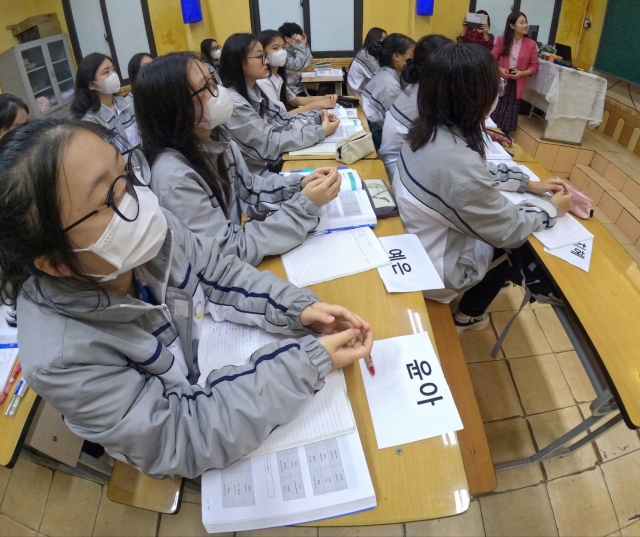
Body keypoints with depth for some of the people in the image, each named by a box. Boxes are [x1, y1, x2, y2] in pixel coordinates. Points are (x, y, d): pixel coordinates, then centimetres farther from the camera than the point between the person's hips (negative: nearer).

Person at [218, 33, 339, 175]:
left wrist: (317, 118, -7)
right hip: (256, 175, -8)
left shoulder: (253, 89, 6)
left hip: (270, 163, 8)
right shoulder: (232, 103, -23)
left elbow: (280, 119, 7)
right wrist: (321, 131, -21)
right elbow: (269, 144, -25)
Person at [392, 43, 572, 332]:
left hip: (416, 239, 7)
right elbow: (508, 230, -21)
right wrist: (552, 208, -4)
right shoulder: (458, 162, -37)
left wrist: (529, 184, 8)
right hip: (433, 267, -7)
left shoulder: (428, 129, -10)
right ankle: (467, 316, 40)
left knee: (513, 236, 24)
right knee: (516, 244, 18)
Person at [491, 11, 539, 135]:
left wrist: (522, 73, -17)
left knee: (509, 115, 5)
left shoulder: (531, 44, -3)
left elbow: (534, 66, 0)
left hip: (517, 84, 1)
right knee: (494, 112, 3)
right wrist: (499, 69, -17)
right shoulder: (501, 40, -3)